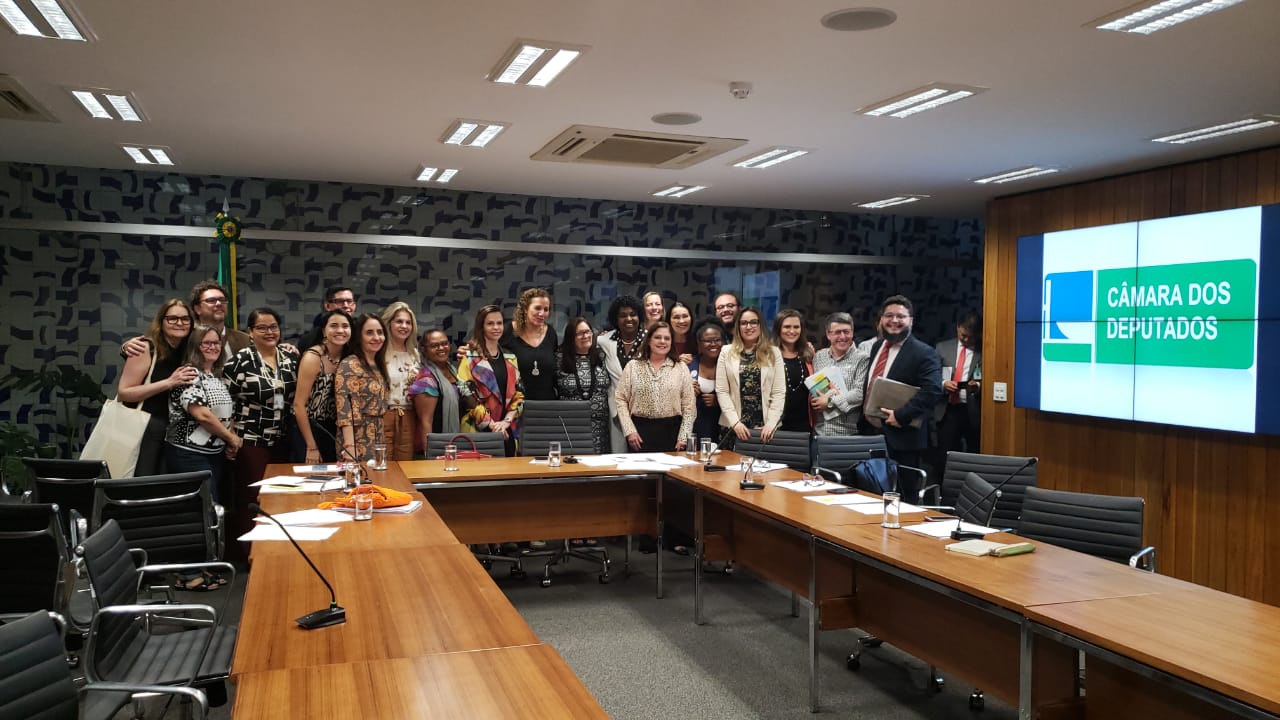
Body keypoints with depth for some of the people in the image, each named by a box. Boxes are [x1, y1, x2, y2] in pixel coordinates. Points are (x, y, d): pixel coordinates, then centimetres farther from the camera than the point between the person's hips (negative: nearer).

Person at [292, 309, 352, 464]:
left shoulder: (348, 357, 0)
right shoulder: (313, 357, -17)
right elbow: (299, 405, -18)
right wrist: (311, 447, -17)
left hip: (334, 431, 6)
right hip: (310, 429, -6)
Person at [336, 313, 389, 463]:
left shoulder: (378, 366, 13)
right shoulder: (349, 365, -11)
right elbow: (345, 411, -19)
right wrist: (349, 448, -25)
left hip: (377, 444, 8)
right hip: (358, 445, -8)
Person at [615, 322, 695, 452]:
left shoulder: (681, 369, 6)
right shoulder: (632, 367, 6)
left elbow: (688, 406, 4)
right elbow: (621, 399, 2)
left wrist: (683, 437, -4)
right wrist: (629, 430, -6)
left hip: (671, 431, 1)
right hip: (641, 431, 0)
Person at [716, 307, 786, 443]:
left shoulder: (773, 353, 5)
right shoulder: (726, 353, 5)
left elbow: (779, 392, 1)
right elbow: (721, 391, 0)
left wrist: (771, 423, -9)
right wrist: (735, 422, -9)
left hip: (765, 427, 0)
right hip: (733, 427, 0)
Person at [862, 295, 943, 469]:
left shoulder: (923, 353, -12)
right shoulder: (876, 347, 13)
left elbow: (932, 390, -22)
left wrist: (900, 415, -24)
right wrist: (864, 412, 11)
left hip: (901, 439, -7)